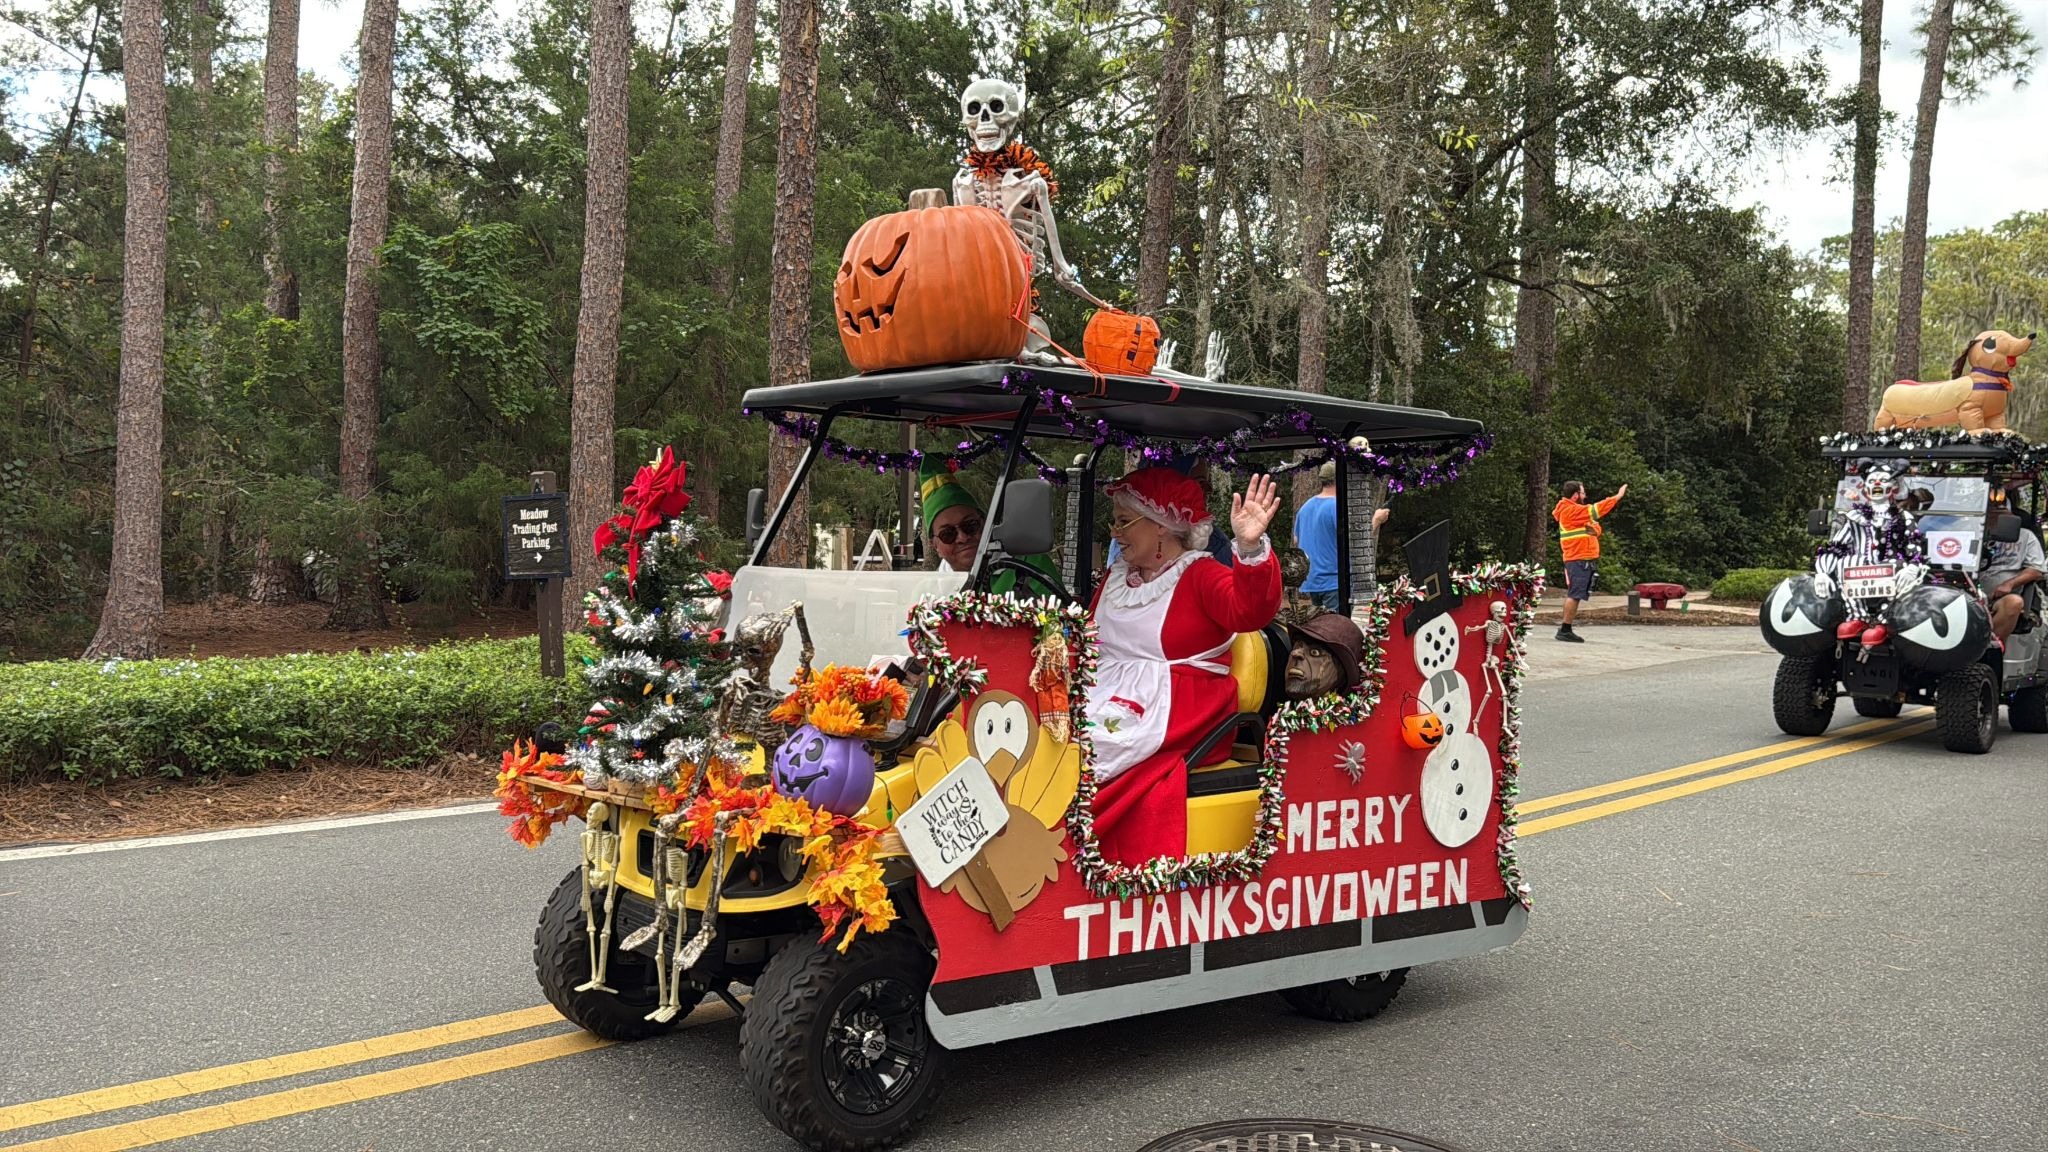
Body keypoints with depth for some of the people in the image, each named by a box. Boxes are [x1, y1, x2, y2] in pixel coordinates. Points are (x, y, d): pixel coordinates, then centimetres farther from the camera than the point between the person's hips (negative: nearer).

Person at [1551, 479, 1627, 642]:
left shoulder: (1573, 511, 19)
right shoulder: (1571, 510, -12)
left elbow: (1595, 527, 19)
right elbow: (1595, 509, -15)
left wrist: (1595, 529, -5)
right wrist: (1618, 496, -9)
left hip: (1582, 559, 10)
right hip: (1579, 560, -10)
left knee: (1573, 595, 11)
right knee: (1575, 595, -12)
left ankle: (1565, 630, 13)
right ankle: (1565, 630, -13)